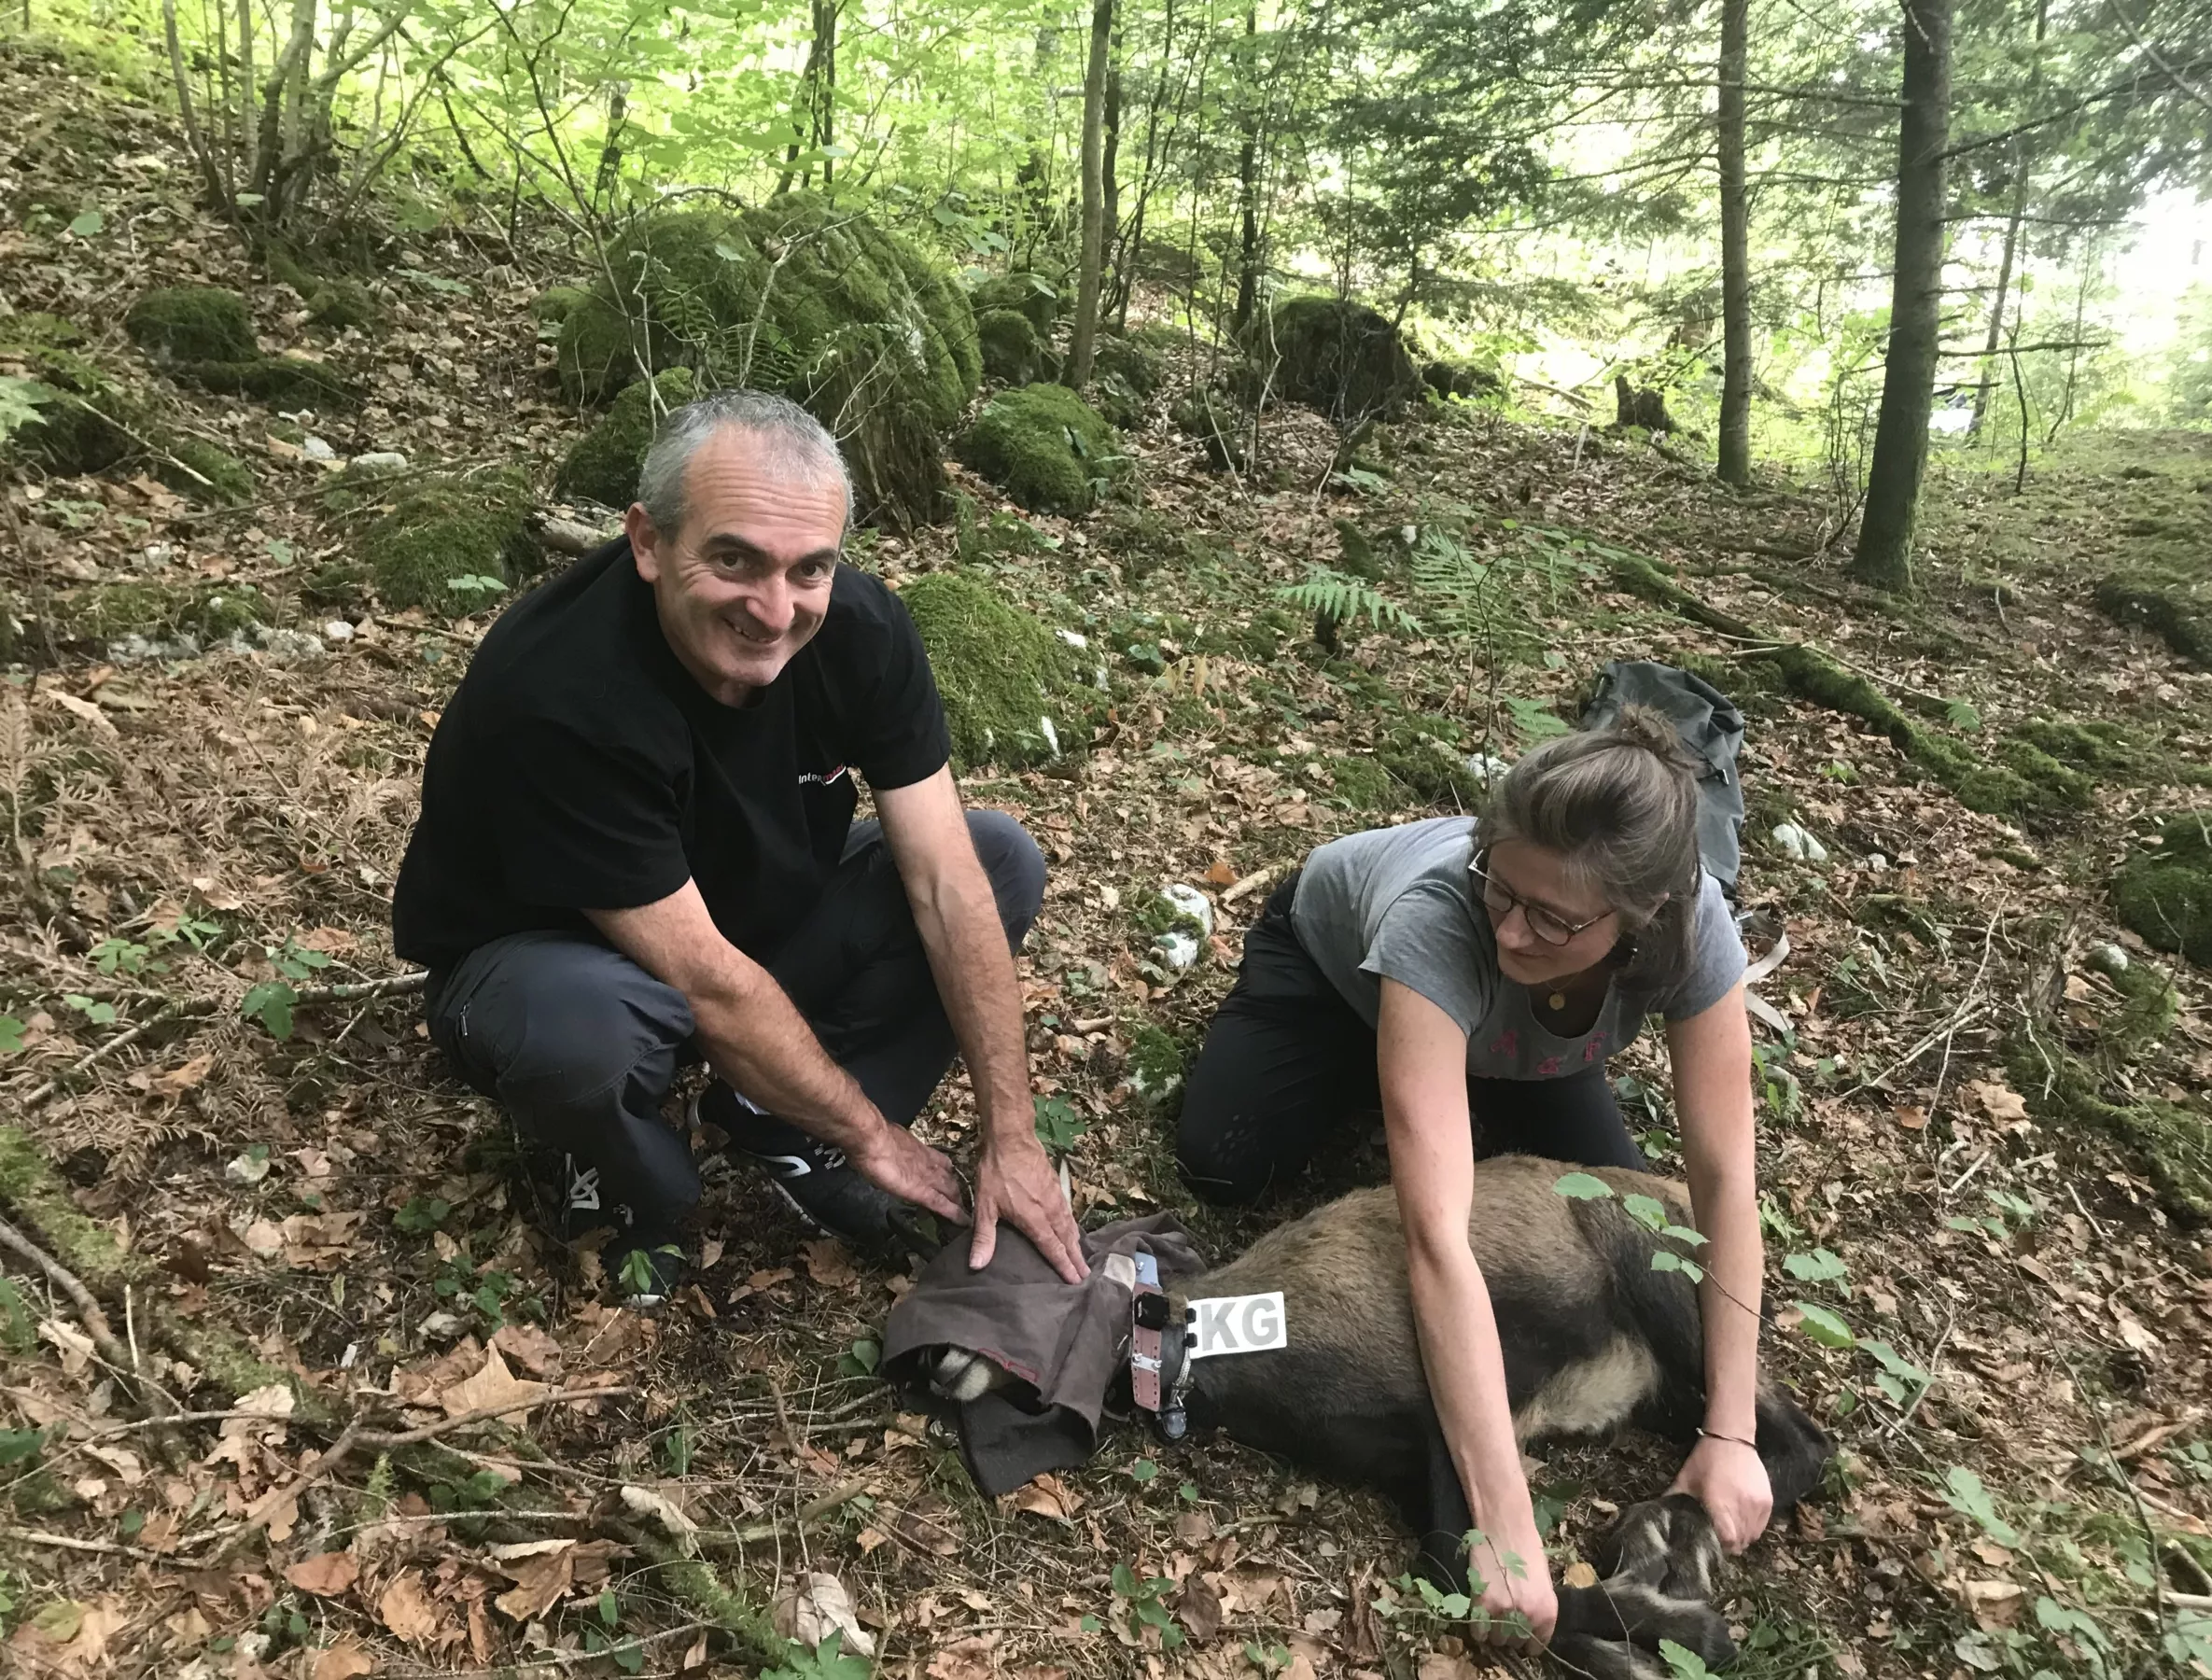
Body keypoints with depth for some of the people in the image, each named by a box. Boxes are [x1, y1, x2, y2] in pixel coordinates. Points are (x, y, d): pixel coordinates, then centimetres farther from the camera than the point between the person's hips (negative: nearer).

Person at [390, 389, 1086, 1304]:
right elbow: (704, 983, -30)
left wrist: (1011, 1136, -17)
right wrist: (870, 1133, -18)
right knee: (577, 1026, -41)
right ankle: (628, 1178, -3)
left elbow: (946, 884, -17)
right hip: (548, 955, -5)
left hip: (763, 913, 6)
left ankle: (777, 1121, 0)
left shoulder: (859, 626, -20)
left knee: (1003, 862, -10)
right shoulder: (556, 695, -35)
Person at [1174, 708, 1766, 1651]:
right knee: (1224, 1163, -19)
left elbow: (1724, 1179, -29)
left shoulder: (1691, 926, -37)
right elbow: (1438, 1236, -53)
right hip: (1338, 949, -2)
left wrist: (1730, 1435, -34)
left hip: (1507, 1034, 3)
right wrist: (1506, 1528, -54)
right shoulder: (1438, 917, -48)